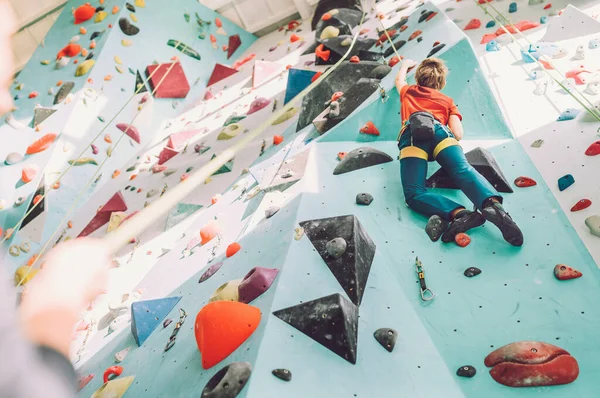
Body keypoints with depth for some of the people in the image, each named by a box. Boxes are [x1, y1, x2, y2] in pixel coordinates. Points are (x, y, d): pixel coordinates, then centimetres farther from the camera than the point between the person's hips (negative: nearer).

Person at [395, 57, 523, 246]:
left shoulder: (408, 92, 40)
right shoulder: (447, 101, 34)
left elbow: (399, 79, 66)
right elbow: (458, 134, 19)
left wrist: (406, 64, 85)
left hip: (411, 133, -1)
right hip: (439, 131, 1)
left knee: (414, 194, -21)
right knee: (463, 170, -25)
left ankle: (460, 214, -46)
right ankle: (493, 204, -56)